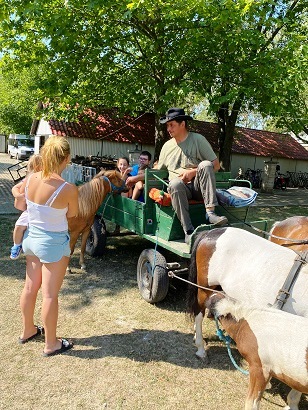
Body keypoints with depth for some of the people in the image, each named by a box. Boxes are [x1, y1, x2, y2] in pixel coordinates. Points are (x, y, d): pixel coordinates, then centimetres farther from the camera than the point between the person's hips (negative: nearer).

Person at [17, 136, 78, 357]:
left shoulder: (30, 179, -8)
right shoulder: (68, 189, -24)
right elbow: (72, 214, -6)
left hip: (31, 237, 6)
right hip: (54, 242, -6)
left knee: (30, 287, 22)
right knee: (50, 294, 6)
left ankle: (28, 331, 43)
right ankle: (51, 344, 24)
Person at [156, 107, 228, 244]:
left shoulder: (198, 139, 4)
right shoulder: (167, 146, 17)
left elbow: (216, 165, 0)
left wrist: (194, 172, -12)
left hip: (198, 187, -1)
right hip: (180, 188, 1)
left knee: (205, 165, -30)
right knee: (175, 183, -35)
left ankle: (210, 213, -38)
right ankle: (189, 231, -36)